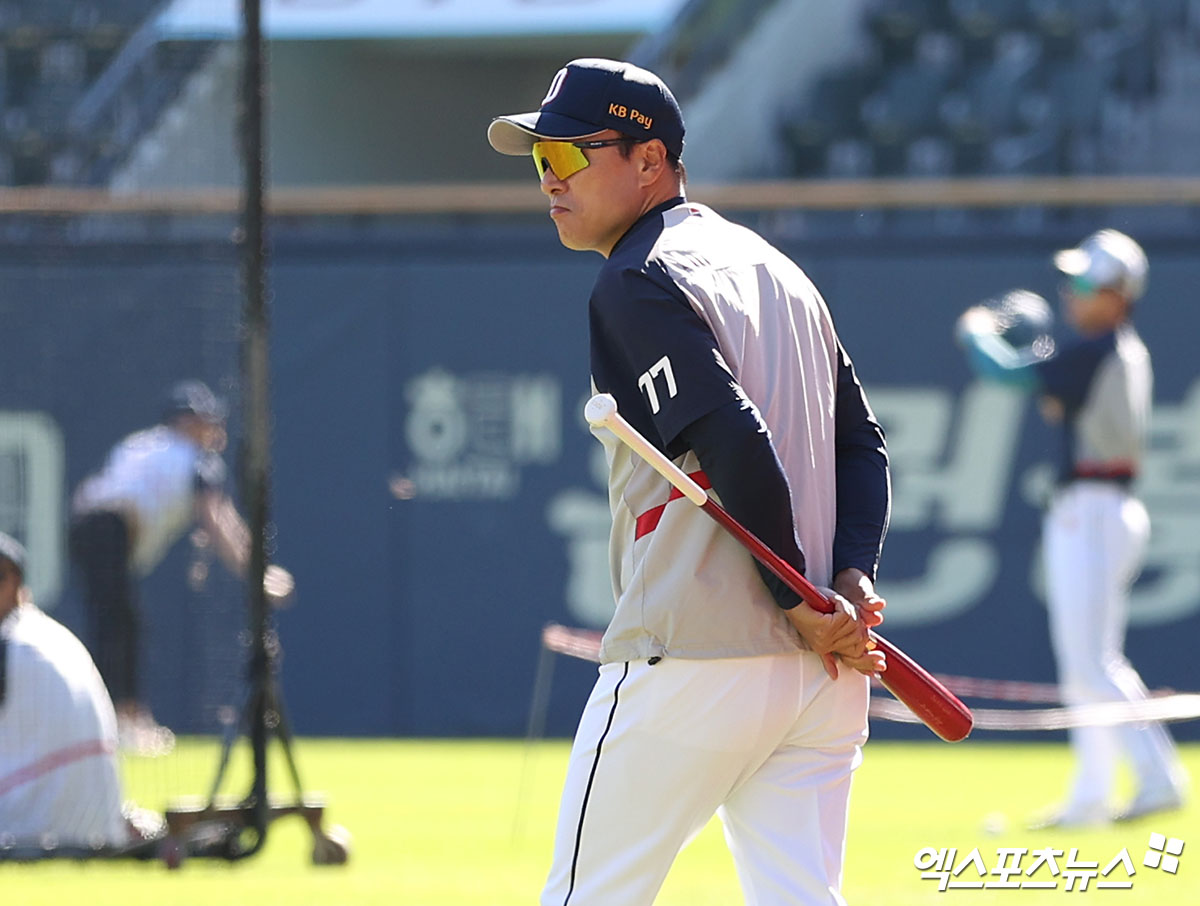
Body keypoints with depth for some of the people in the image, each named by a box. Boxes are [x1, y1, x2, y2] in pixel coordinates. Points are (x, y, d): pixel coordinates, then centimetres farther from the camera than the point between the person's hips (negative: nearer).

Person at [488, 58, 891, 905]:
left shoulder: (637, 284, -8)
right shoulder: (779, 269, 20)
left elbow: (738, 446, -20)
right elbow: (863, 440, 16)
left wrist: (801, 601, -13)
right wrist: (853, 578, 2)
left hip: (693, 660, -8)